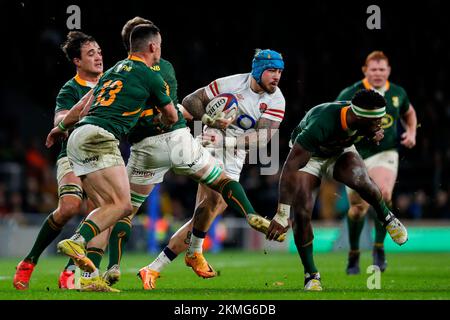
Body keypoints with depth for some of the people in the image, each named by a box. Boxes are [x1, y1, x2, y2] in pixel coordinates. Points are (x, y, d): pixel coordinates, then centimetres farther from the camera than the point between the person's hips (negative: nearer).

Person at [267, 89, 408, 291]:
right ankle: (311, 276, 2)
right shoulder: (322, 124, -43)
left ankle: (387, 218, 0)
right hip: (309, 156, -3)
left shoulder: (363, 117, -26)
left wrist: (375, 135, -21)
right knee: (301, 213, -16)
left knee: (360, 181, -30)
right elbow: (290, 168, -43)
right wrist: (282, 215, -46)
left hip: (341, 151, 3)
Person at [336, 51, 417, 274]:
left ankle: (379, 248, -6)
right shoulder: (351, 94, -8)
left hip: (385, 154, 1)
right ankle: (353, 254, 22)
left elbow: (409, 113, 25)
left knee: (384, 195, -24)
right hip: (357, 155, -1)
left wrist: (411, 133, 8)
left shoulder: (398, 93, 5)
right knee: (358, 206, -1)